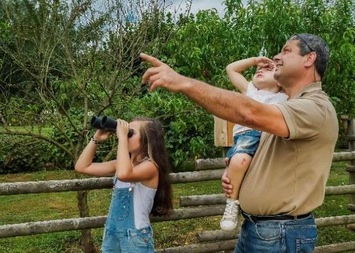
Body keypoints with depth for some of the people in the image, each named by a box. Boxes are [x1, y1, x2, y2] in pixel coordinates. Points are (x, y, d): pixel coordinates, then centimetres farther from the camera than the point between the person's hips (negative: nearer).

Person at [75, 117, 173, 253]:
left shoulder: (150, 166, -16)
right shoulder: (120, 163, 6)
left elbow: (124, 174, -37)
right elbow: (82, 167, 8)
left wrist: (122, 137, -28)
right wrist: (96, 138, -1)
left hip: (135, 236, -6)